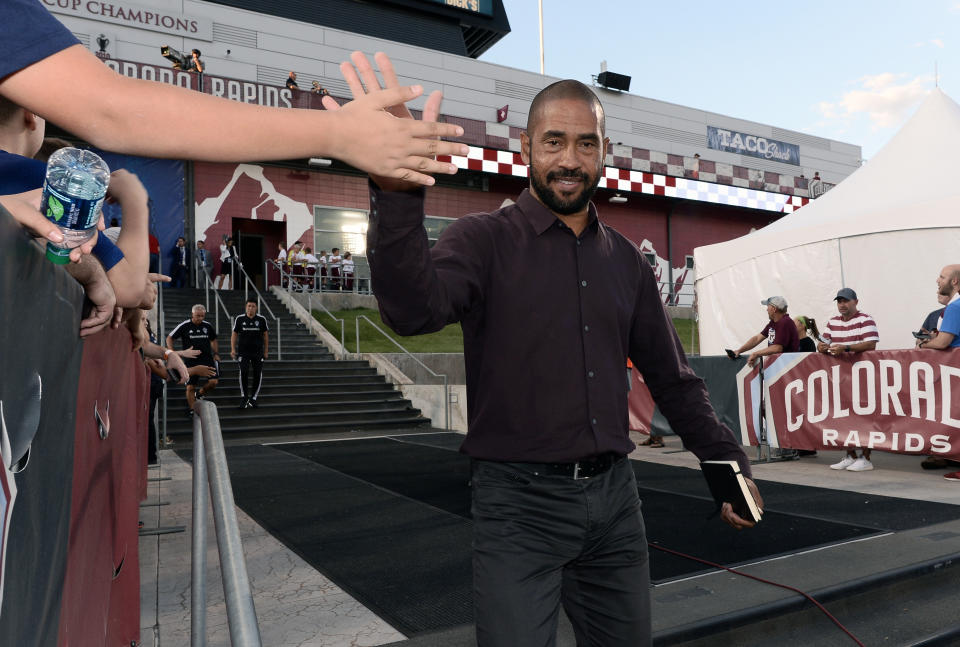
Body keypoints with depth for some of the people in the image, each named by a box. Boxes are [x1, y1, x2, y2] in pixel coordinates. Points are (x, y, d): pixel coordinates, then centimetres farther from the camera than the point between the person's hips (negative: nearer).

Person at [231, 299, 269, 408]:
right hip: (243, 351, -1)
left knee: (258, 374, -1)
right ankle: (244, 396, 0)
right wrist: (233, 349, 0)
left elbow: (265, 336, 9)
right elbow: (234, 334, 8)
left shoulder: (262, 319, 2)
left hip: (258, 351, 1)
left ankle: (253, 398, 12)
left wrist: (266, 351, 8)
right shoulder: (239, 319, 2)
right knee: (244, 372, -15)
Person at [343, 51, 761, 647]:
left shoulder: (626, 260, 9)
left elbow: (672, 378, 15)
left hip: (614, 496, 5)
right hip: (521, 505, -5)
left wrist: (729, 461, 10)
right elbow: (414, 308, -27)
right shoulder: (486, 239, -6)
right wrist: (397, 189, -41)